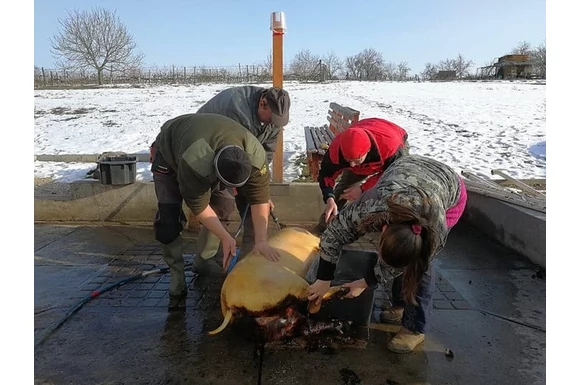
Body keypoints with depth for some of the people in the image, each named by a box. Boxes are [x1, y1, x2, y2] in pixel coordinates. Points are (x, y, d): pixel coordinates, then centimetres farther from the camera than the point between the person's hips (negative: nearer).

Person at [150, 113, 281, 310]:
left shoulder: (255, 155, -34)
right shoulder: (194, 163, -47)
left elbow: (259, 197, -28)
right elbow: (198, 205, -35)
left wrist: (261, 241, -33)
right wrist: (226, 238, -32)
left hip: (208, 154, 5)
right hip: (169, 154, -4)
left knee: (223, 206, -7)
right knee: (169, 219, -17)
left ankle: (203, 262, 12)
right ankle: (177, 278, -1)